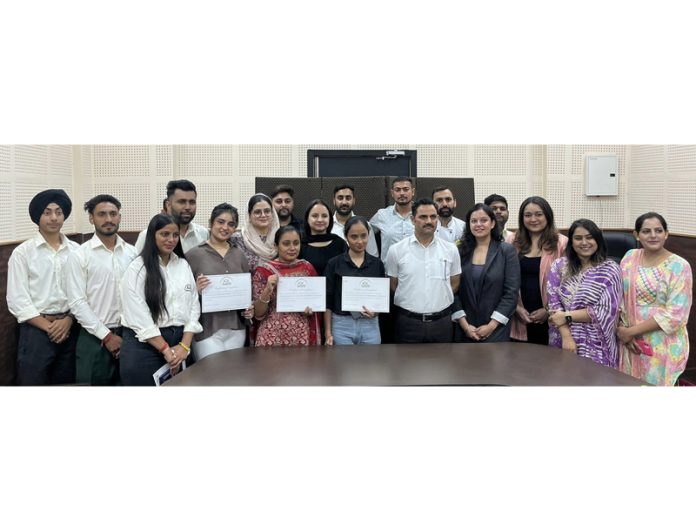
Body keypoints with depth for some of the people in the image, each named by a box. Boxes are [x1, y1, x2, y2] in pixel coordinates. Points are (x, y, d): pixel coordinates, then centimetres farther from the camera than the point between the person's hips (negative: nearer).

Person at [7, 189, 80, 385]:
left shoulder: (76, 250, 4)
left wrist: (68, 321, -10)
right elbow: (17, 300, -6)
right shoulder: (22, 252, -2)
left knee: (67, 383, 12)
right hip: (36, 330, -2)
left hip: (70, 329, 3)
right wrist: (48, 327, -10)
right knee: (33, 382, 3)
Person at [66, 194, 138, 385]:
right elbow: (77, 302, -9)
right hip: (95, 338, -3)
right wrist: (106, 336, -11)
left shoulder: (132, 253, 5)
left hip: (128, 335, 3)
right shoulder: (79, 256, -5)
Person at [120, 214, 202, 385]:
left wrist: (184, 345, -6)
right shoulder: (137, 268, -7)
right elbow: (138, 316, -12)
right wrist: (165, 349, -13)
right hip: (144, 345, -4)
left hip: (180, 341, 4)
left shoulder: (184, 265, 8)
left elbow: (194, 305, 4)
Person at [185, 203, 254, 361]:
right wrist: (195, 290, -20)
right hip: (207, 328, -4)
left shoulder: (239, 254, 9)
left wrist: (250, 308, 0)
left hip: (236, 327, 4)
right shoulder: (194, 254, -3)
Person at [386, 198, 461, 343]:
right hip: (408, 322, -2)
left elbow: (454, 283, 12)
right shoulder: (396, 250, -2)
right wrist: (413, 303, 8)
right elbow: (393, 285, 6)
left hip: (442, 322, 2)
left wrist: (439, 303, 10)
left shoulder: (451, 249, 3)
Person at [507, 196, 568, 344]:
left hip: (549, 319, -2)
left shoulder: (561, 243, -2)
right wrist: (516, 308, -4)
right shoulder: (512, 241, 6)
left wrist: (549, 310, -7)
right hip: (519, 319, 2)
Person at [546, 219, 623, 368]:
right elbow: (553, 303, -4)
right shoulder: (559, 266, 2)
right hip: (562, 341, 2)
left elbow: (606, 310, -10)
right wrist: (567, 337, -15)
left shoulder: (610, 269, -3)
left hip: (596, 346, -2)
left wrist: (567, 316, -12)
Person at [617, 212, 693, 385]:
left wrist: (631, 331, -15)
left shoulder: (679, 266, -10)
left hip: (662, 345, -4)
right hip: (629, 341, 4)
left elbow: (675, 314, -16)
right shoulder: (630, 257, 4)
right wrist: (622, 329, -8)